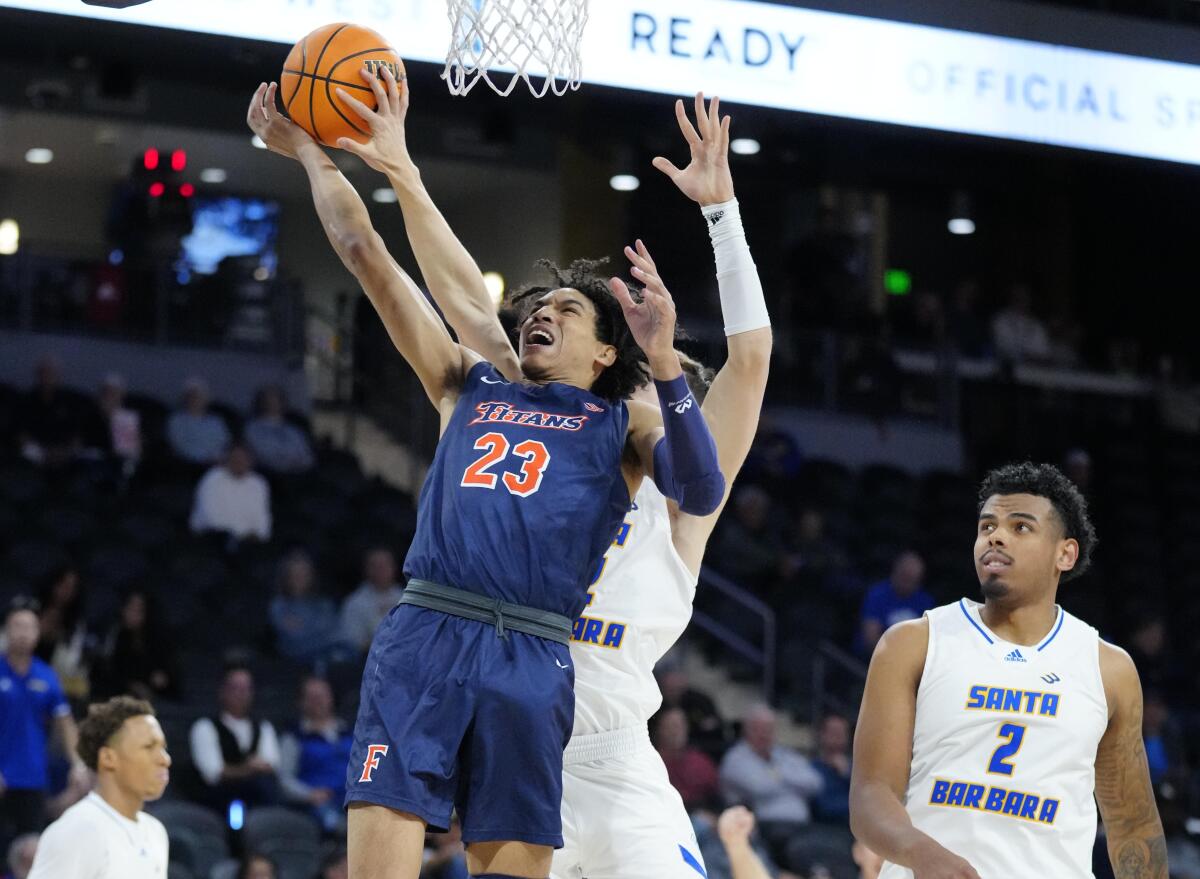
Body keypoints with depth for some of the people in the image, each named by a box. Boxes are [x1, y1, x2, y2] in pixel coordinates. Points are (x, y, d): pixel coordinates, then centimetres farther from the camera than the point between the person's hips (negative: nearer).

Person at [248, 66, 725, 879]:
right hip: (424, 635, 2)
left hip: (532, 657, -2)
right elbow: (366, 254, 25)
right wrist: (308, 152, 24)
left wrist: (665, 364, -12)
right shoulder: (471, 385, 25)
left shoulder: (624, 422, 17)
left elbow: (702, 495, -4)